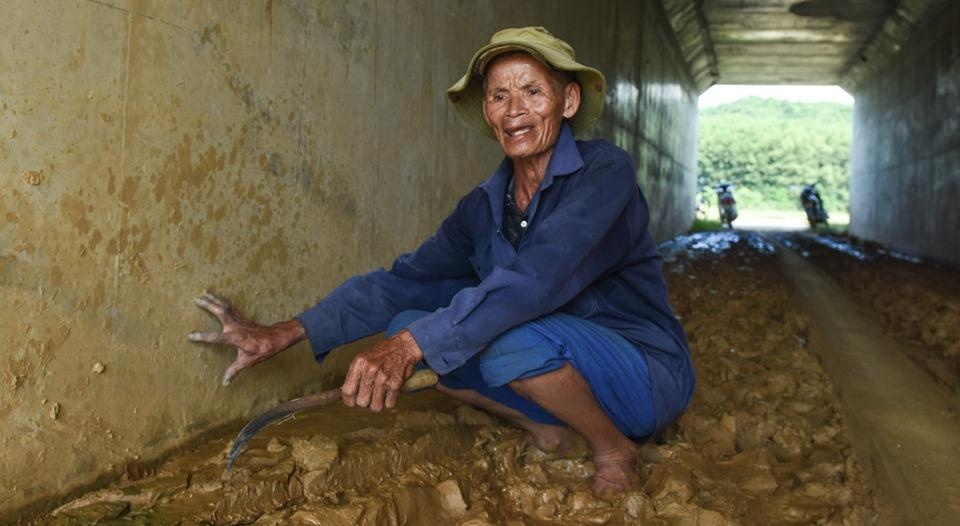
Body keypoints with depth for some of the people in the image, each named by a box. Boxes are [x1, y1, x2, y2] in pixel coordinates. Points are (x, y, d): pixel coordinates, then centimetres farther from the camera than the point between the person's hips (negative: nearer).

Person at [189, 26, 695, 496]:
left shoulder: (605, 172, -18)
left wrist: (412, 343, -40)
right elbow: (404, 281, -1)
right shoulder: (484, 206, 1)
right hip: (564, 370, 6)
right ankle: (544, 429, 3)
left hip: (646, 377, -6)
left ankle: (615, 449, -9)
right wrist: (282, 335, -8)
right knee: (409, 323, -6)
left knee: (510, 339, -34)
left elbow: (538, 277, -34)